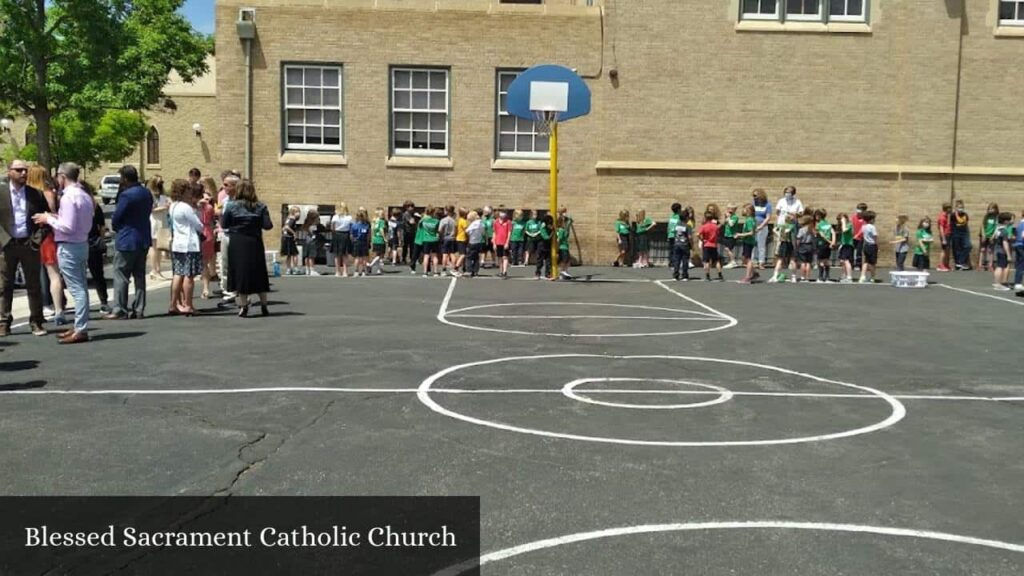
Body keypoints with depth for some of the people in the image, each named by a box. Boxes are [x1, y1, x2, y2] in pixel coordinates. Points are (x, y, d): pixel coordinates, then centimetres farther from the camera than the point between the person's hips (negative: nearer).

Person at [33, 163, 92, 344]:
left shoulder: (68, 197, -17)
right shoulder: (85, 195, 10)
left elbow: (68, 227, -21)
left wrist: (49, 219, -8)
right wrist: (58, 217, 11)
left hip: (69, 247, -9)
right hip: (82, 244, 9)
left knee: (76, 289, -7)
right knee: (81, 287, 13)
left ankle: (81, 330, -4)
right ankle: (80, 327, 21)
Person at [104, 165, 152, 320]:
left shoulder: (126, 195, -17)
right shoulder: (147, 194, 7)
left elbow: (116, 218, -14)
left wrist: (115, 227, 7)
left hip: (126, 240, -8)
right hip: (144, 239, 8)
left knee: (120, 275, 0)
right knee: (139, 275, 10)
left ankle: (119, 310, 2)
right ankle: (139, 309, 13)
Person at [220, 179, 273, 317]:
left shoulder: (231, 206, -4)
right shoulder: (261, 207, -1)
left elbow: (224, 225, -1)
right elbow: (267, 226, -5)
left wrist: (221, 214, 18)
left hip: (237, 245, -1)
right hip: (255, 244, 2)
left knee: (240, 275, 5)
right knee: (259, 274, 11)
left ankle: (243, 307, 3)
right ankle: (264, 306, 14)